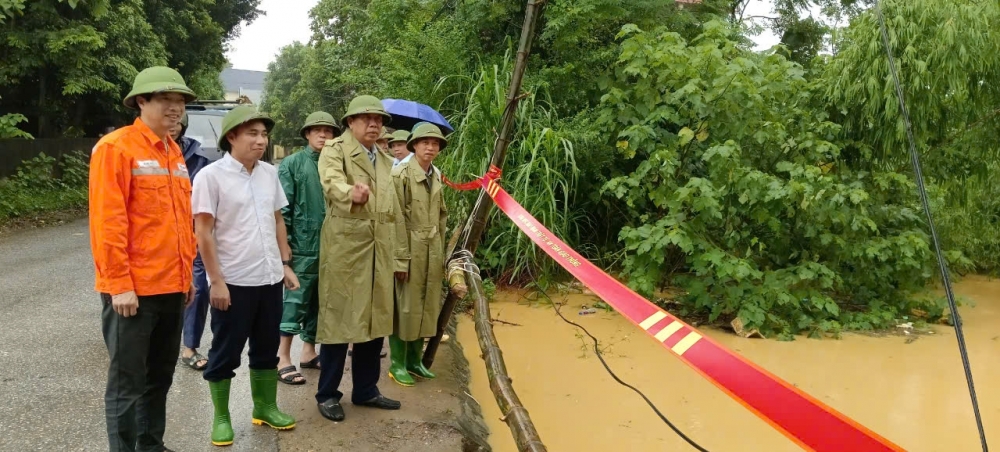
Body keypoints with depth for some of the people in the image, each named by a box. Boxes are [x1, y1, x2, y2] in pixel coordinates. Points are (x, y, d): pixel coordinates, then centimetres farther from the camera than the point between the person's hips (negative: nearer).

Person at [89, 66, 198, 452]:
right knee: (127, 384, 2)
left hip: (170, 288, 8)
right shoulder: (115, 147, -10)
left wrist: (186, 274, 16)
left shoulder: (174, 153, 14)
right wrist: (118, 284, -18)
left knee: (160, 377, 17)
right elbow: (106, 222, -15)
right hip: (133, 289, -8)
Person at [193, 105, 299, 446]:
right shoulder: (211, 176, -10)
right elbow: (202, 232, -11)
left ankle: (265, 407, 31)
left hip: (270, 278, 6)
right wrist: (216, 280, -14)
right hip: (232, 281, -5)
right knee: (225, 353, 7)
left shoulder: (270, 173, 6)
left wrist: (286, 263, 12)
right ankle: (221, 418, 21)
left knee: (266, 349, 16)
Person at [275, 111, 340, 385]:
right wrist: (284, 243, -11)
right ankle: (283, 359, 1)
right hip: (302, 246, -5)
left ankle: (308, 351, 25)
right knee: (295, 301, -4)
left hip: (330, 247, 5)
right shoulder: (292, 164, -2)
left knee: (318, 302, 13)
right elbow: (283, 207, -6)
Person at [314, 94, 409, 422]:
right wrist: (351, 193, -49)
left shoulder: (386, 160, 19)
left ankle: (366, 390, 25)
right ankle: (327, 394, 13)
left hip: (380, 252, 6)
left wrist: (401, 256, 16)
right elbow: (332, 180, -26)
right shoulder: (335, 150, -2)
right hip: (344, 249, -6)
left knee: (375, 320, 11)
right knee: (338, 320, 0)